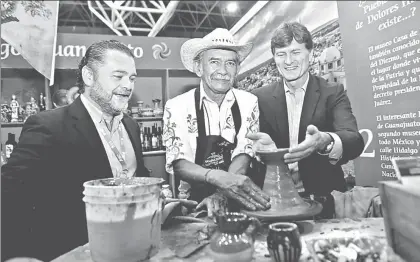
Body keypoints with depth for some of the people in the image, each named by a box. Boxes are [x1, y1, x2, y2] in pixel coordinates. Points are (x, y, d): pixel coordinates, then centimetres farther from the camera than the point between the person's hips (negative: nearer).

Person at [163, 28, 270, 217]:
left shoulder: (248, 103, 0)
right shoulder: (176, 107, -5)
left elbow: (244, 154, -7)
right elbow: (178, 164, -12)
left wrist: (220, 195, -23)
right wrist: (217, 177, -30)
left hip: (237, 202, 2)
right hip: (194, 202, -1)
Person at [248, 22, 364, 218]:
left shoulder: (333, 93, 1)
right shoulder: (261, 98, 4)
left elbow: (355, 141, -12)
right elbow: (249, 143, 0)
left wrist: (324, 141, -33)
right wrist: (263, 144, -23)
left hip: (323, 200, 0)